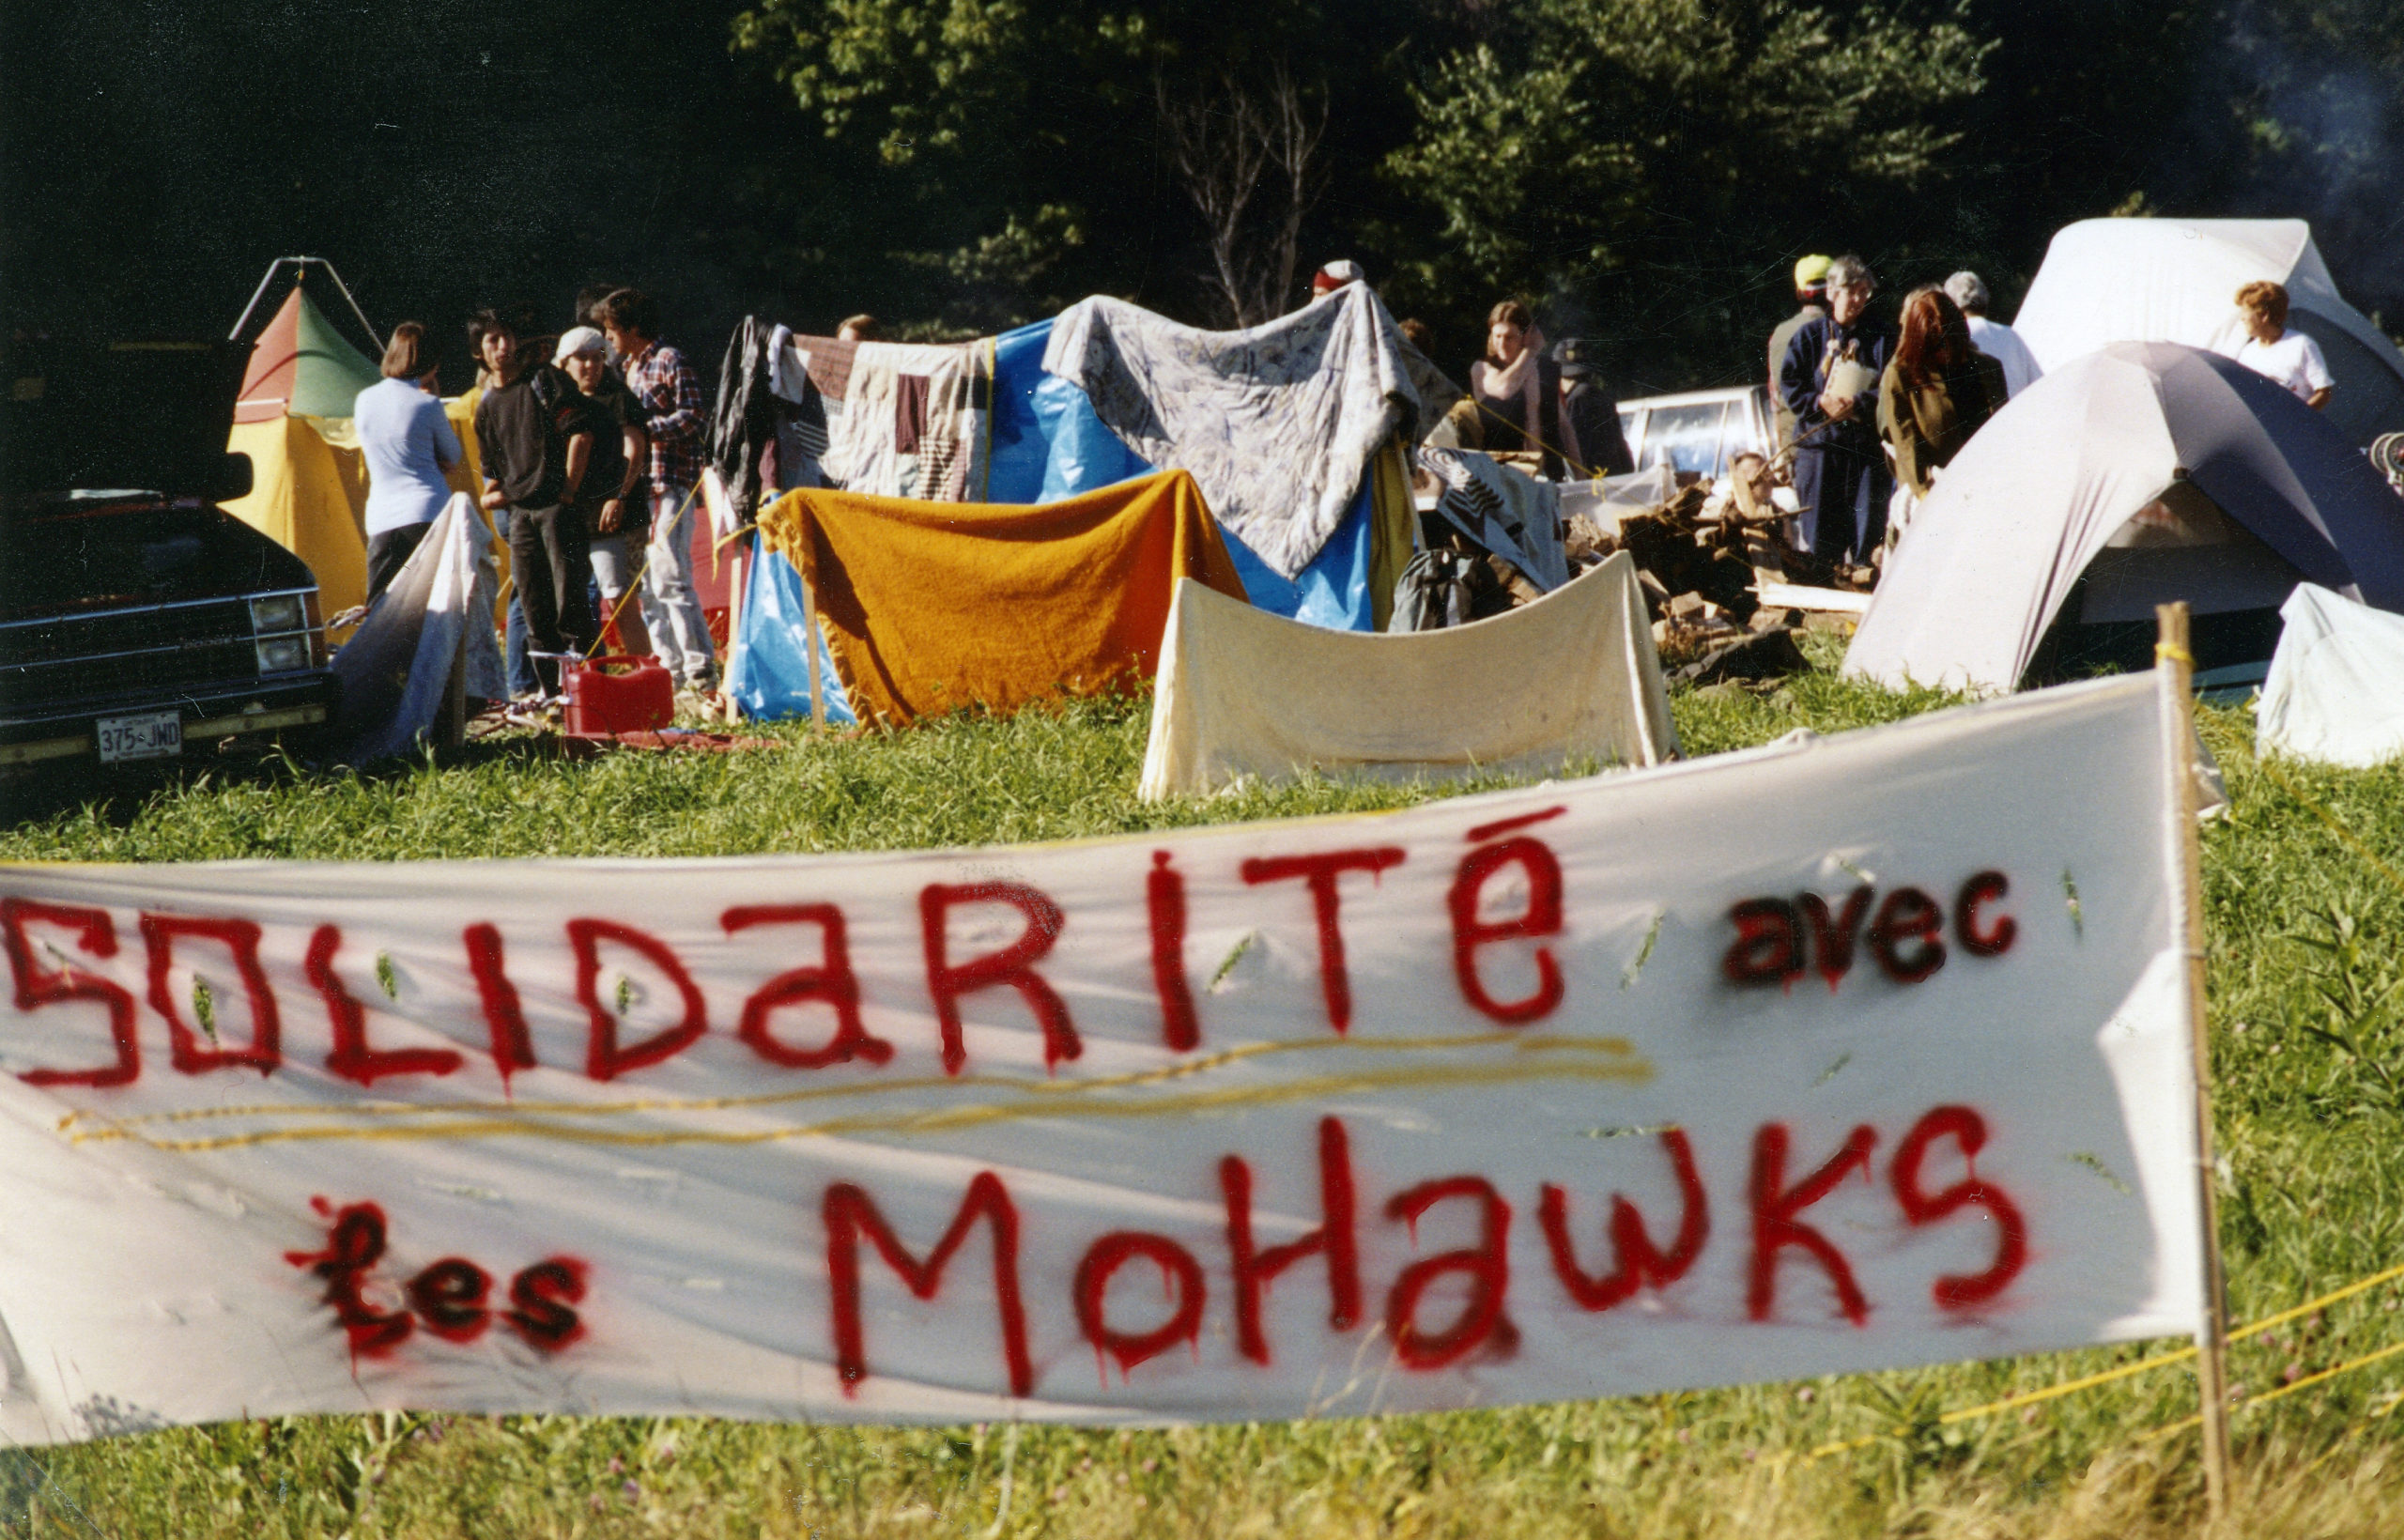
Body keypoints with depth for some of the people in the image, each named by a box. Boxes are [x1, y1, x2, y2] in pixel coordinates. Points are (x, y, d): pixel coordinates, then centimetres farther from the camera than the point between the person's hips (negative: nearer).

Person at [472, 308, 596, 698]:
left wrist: (567, 491, -9)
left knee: (569, 597, -11)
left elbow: (580, 433, -5)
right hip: (518, 512, 6)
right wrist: (492, 493, 7)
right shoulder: (486, 406, 19)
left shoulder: (544, 380, 2)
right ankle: (550, 690, 8)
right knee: (533, 606, 4)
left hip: (556, 506, -6)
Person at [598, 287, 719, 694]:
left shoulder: (669, 361, -6)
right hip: (636, 486, 9)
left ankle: (700, 668, -10)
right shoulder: (629, 367, 20)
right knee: (646, 583, 7)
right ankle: (670, 665, 11)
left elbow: (691, 418, -14)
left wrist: (643, 427, -19)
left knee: (670, 577, -12)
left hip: (668, 484, -9)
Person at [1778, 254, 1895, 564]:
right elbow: (1789, 384, 6)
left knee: (1868, 537, -3)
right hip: (1820, 445, 1)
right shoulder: (1809, 335, 11)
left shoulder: (1882, 336, 8)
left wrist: (1857, 404, -16)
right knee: (1820, 538, 0)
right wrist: (1819, 404, -12)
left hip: (1868, 443, -1)